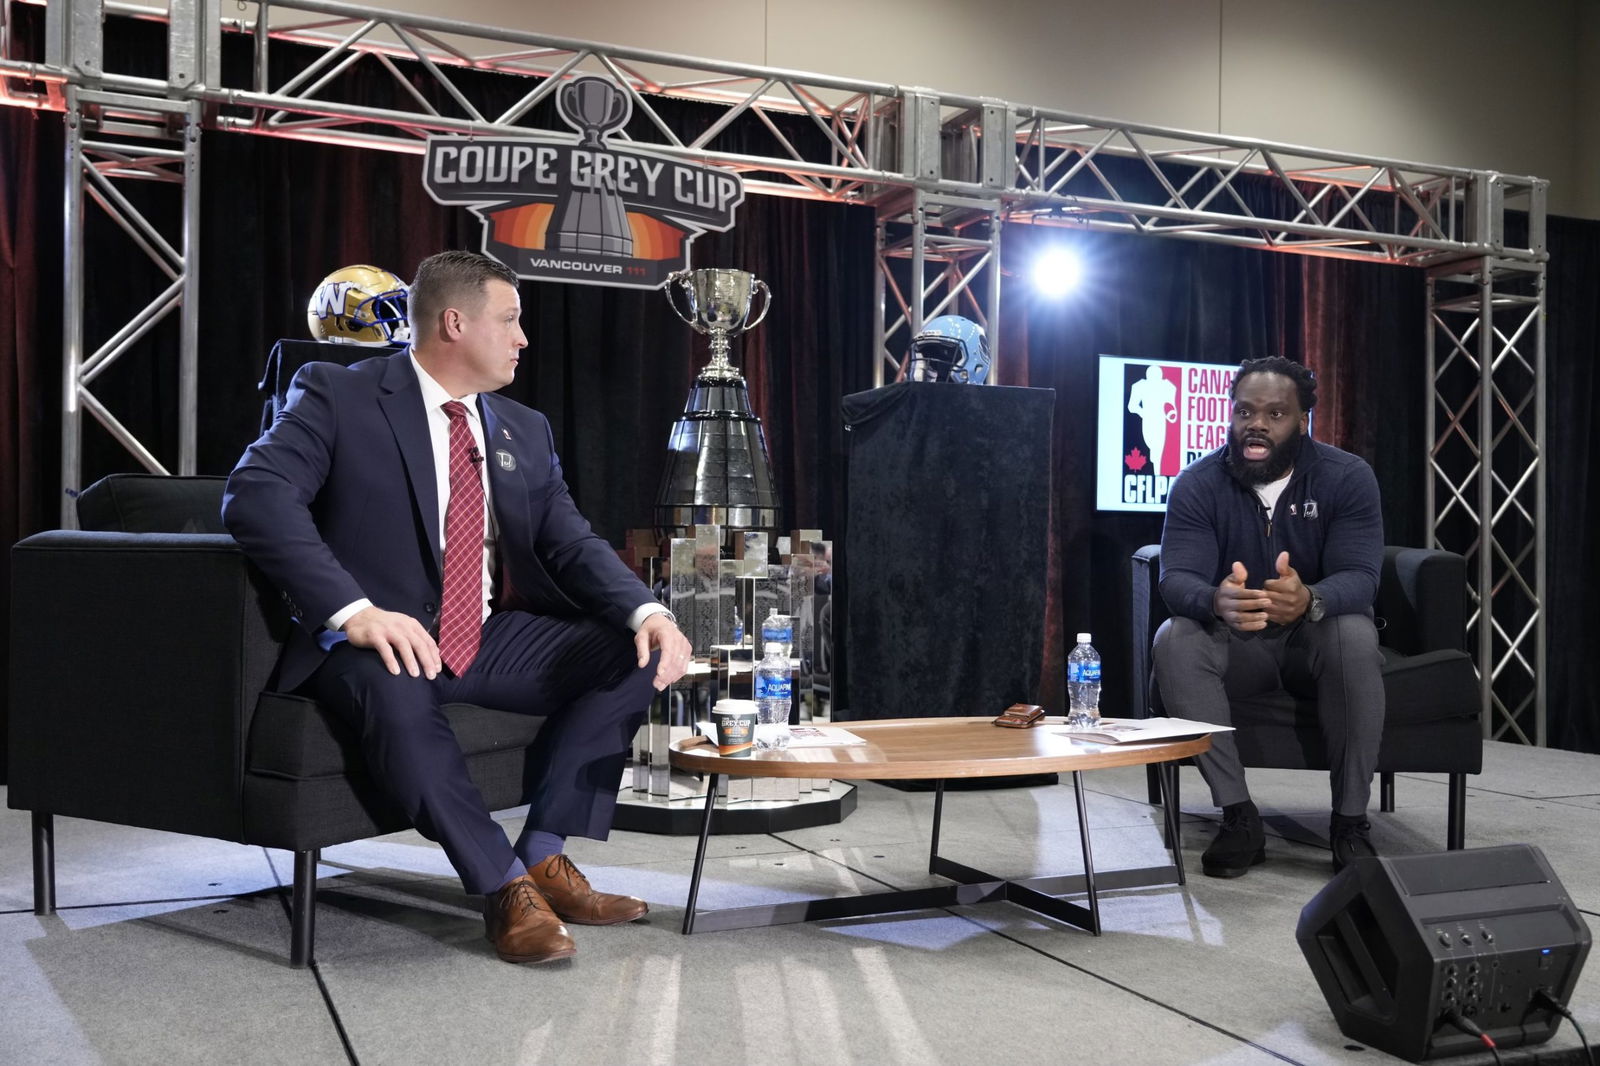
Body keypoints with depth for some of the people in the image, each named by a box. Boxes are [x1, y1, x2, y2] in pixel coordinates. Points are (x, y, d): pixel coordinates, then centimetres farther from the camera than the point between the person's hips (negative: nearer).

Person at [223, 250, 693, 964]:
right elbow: (256, 496, -20)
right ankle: (505, 888, -21)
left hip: (491, 638, 6)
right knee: (396, 695, -39)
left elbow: (571, 544, 8)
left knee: (633, 654, -12)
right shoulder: (335, 396, -5)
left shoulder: (525, 431, 14)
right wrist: (355, 611, -33)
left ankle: (546, 857, -7)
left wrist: (646, 611, -14)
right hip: (380, 640, -6)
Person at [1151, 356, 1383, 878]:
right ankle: (1238, 816, -22)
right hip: (1234, 645, 1)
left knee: (1355, 633, -34)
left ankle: (1351, 820, -21)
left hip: (1315, 637, -1)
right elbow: (1177, 578, -22)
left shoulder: (1347, 477, -11)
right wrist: (1216, 601, -48)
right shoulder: (1197, 484, -10)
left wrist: (1309, 600, -48)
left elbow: (1359, 577, -23)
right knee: (1175, 640, -30)